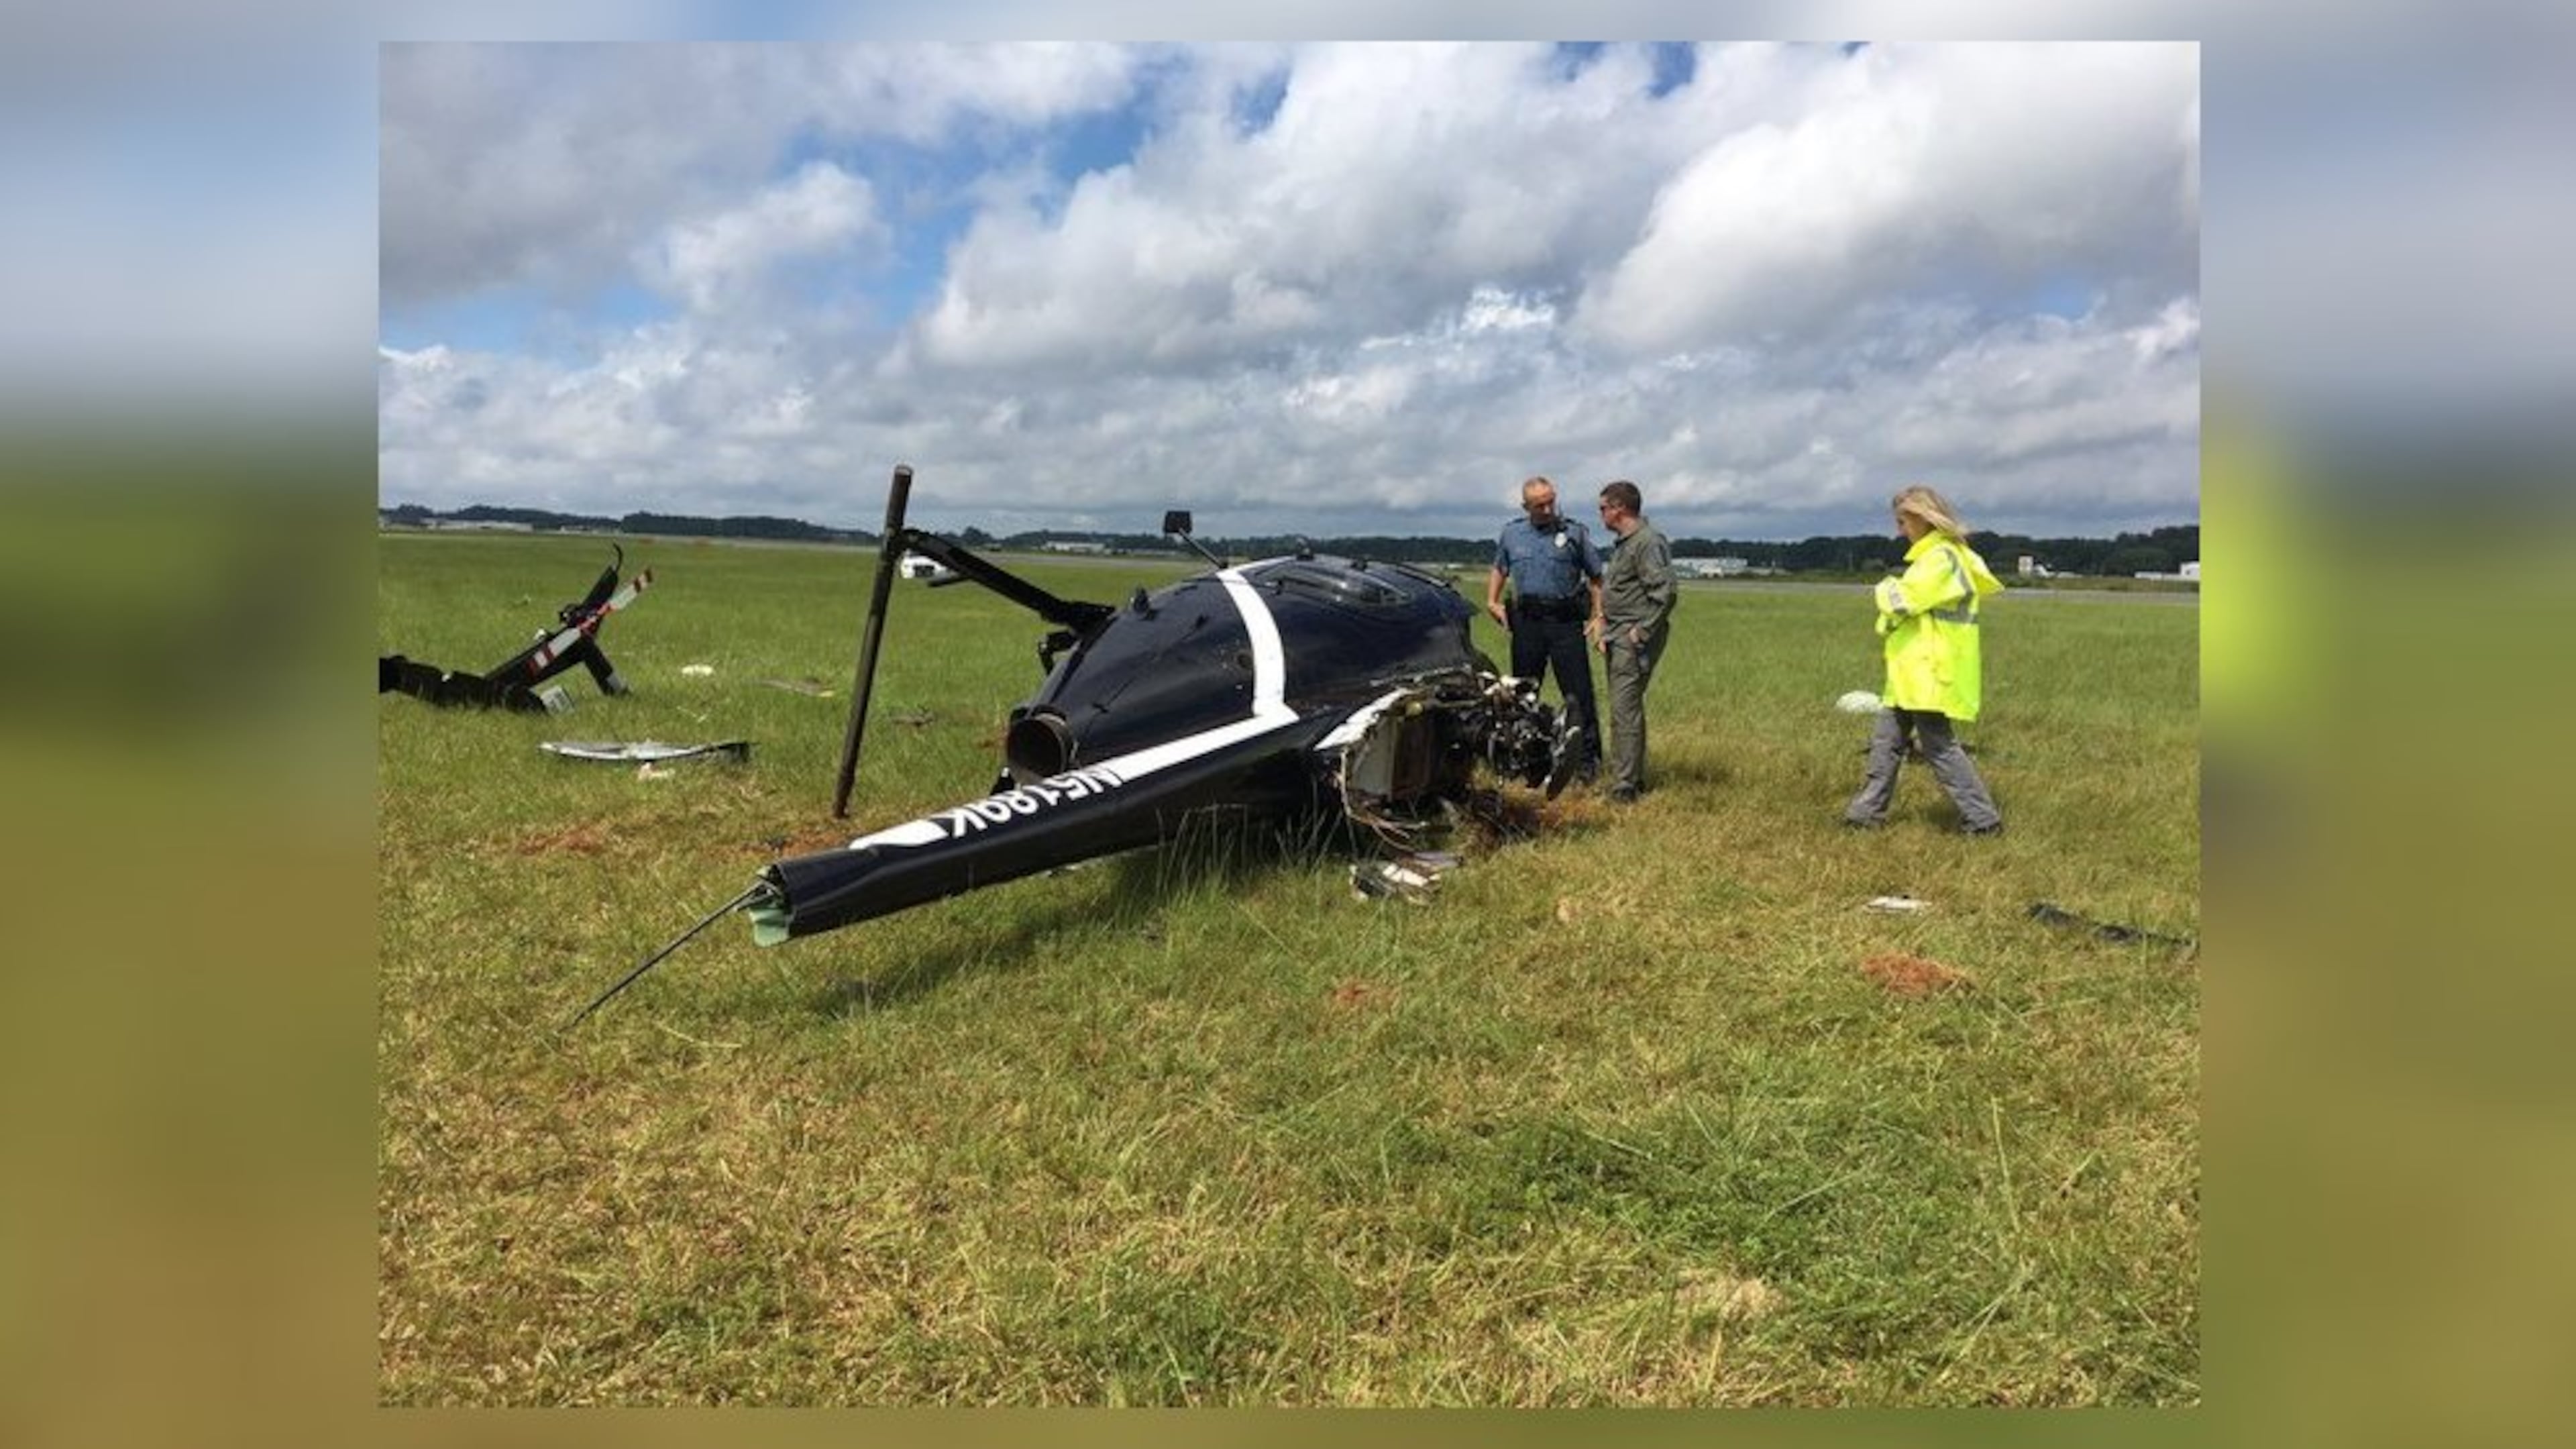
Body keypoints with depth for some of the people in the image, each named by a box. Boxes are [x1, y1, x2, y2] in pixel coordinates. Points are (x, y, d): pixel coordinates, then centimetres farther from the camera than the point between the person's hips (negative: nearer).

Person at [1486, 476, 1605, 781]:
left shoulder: (1574, 533, 4)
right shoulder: (1511, 533, 11)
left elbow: (1595, 576, 7)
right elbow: (1499, 569, 25)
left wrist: (1598, 615, -2)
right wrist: (1492, 601, 10)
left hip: (1566, 620, -2)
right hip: (1527, 620, 3)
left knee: (1579, 694, -4)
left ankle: (1587, 761, 1)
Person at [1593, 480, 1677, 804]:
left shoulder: (1648, 541, -15)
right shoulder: (1622, 543, 18)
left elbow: (1666, 592, -23)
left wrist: (1642, 631, -20)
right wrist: (1606, 629, 19)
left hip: (1634, 640, -10)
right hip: (1618, 638, 10)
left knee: (1625, 710, -11)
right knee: (1626, 708, 14)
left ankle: (1624, 788, -10)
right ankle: (1633, 778, 23)